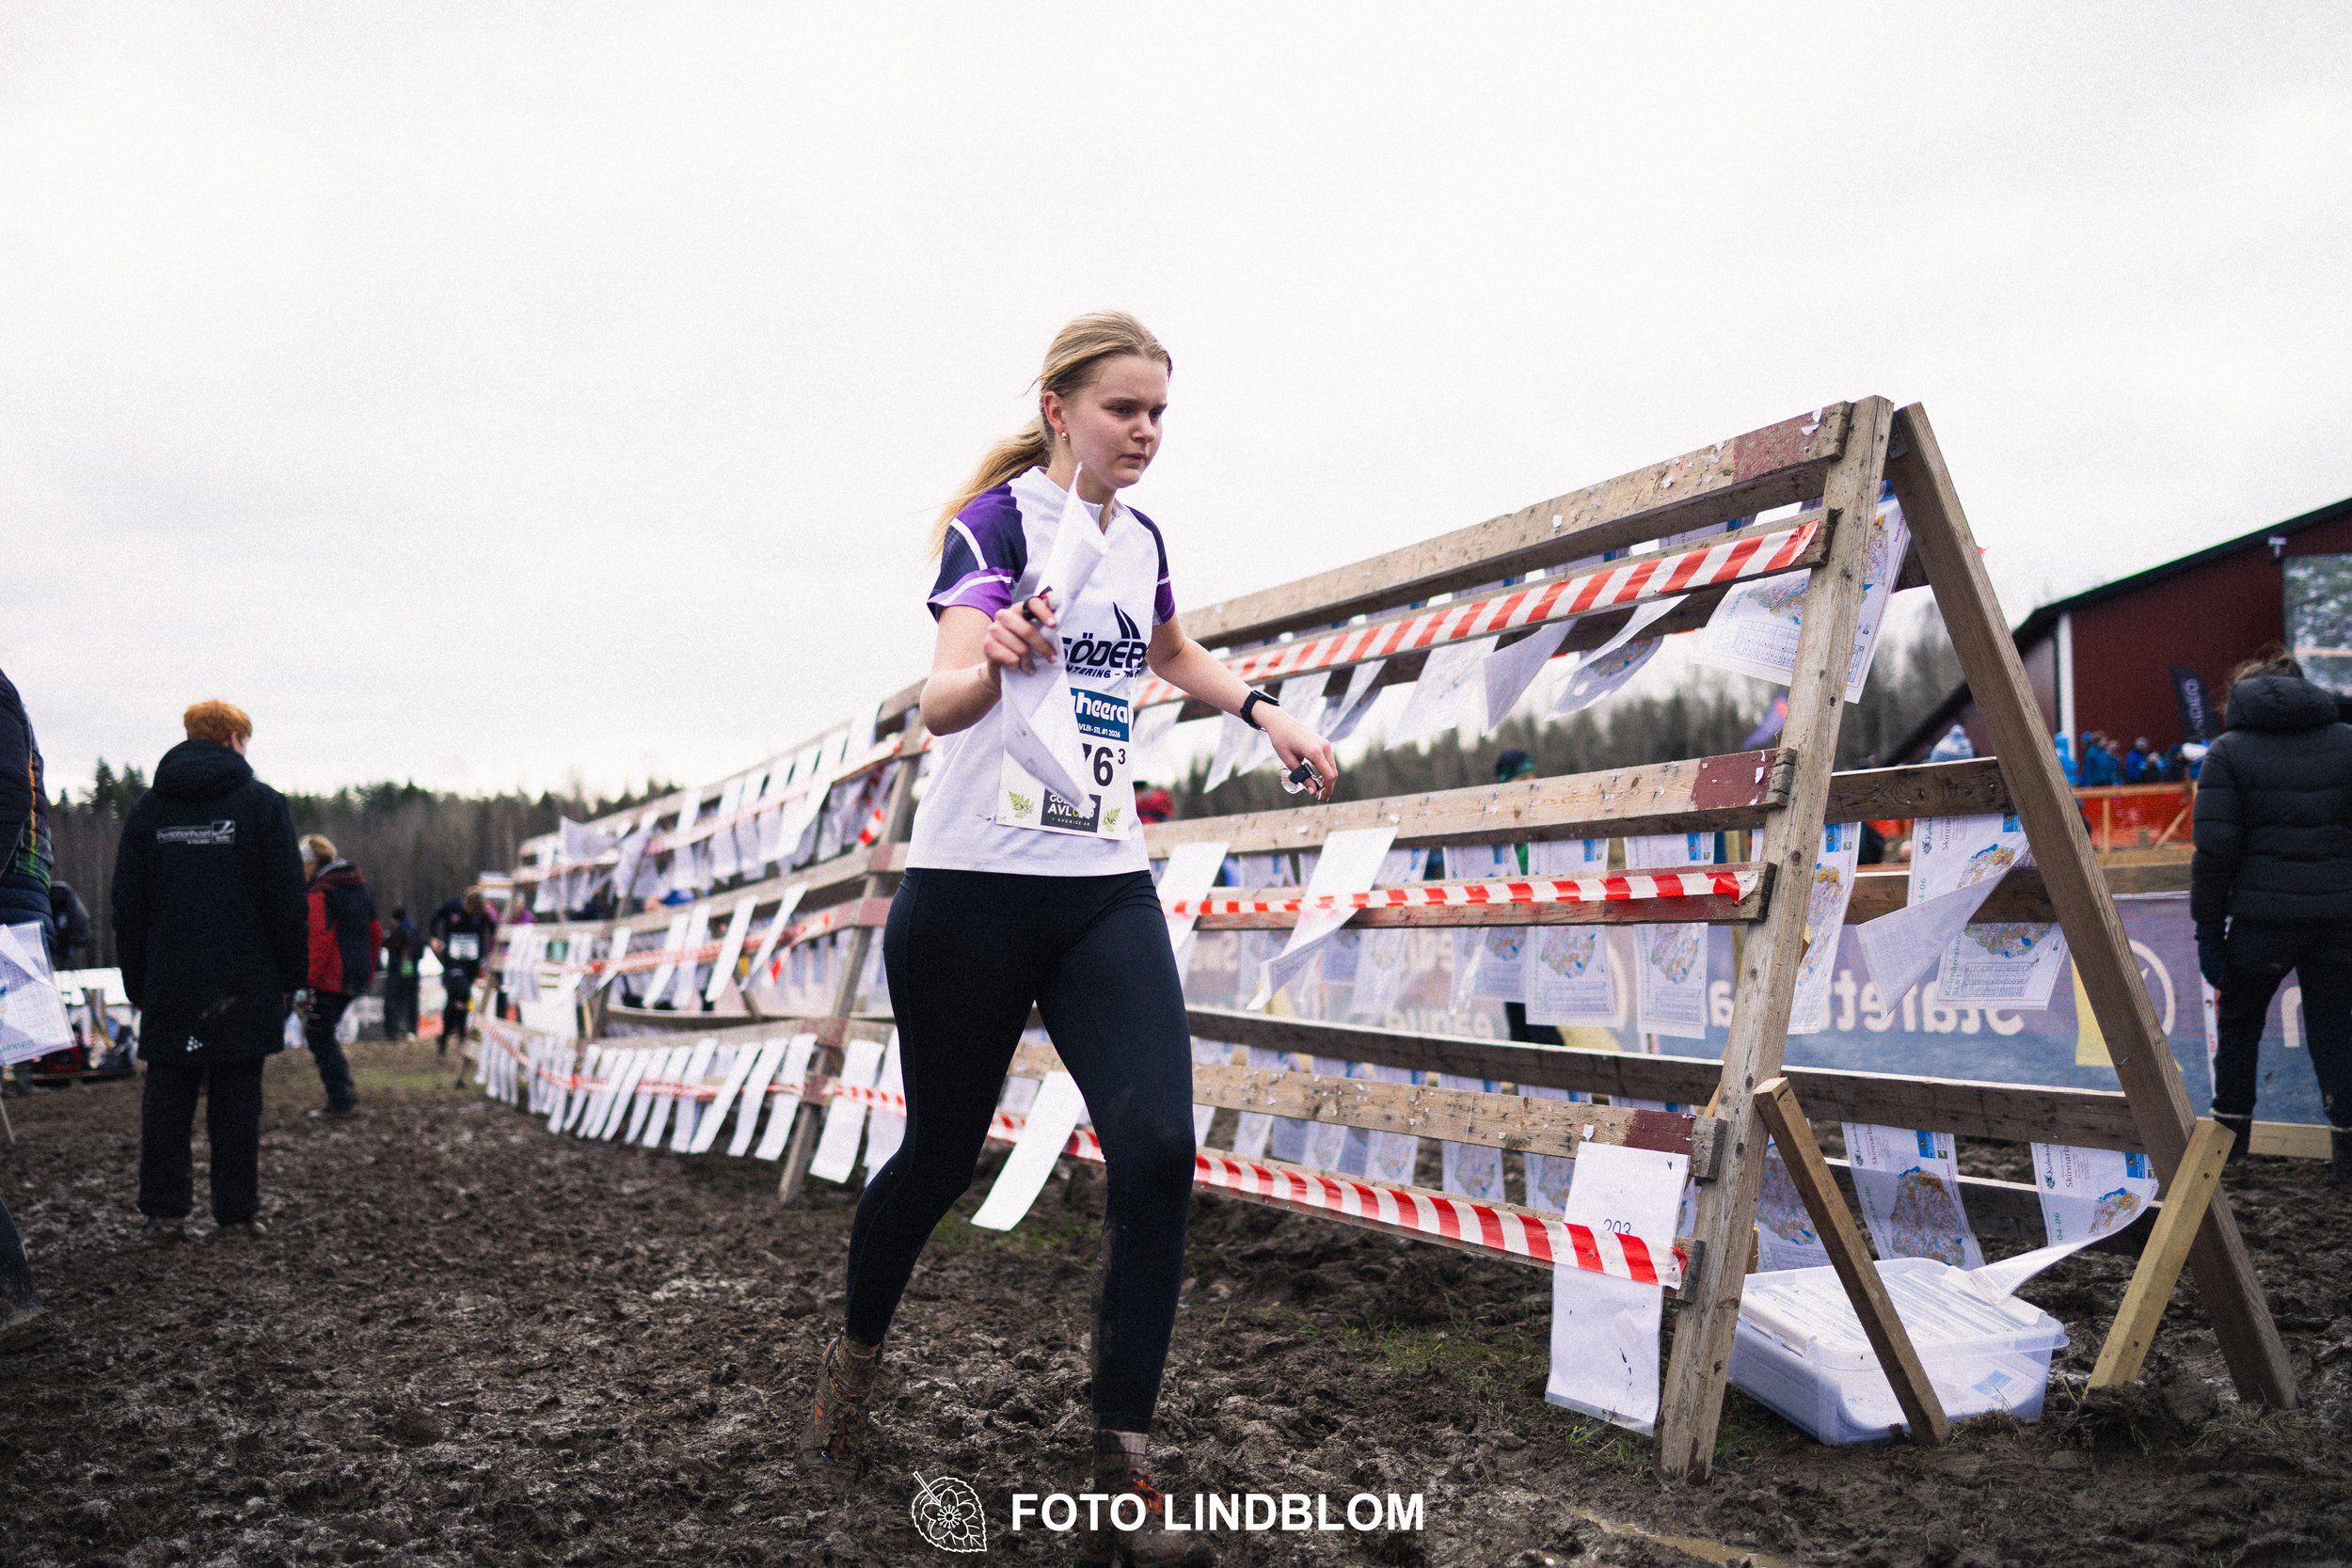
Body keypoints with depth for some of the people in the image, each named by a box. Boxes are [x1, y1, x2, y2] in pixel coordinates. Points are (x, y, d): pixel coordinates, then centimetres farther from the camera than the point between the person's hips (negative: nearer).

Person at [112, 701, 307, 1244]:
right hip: (243, 986, -3)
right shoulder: (262, 803, -2)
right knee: (237, 1098, 2)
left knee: (166, 1097, 7)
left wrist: (136, 982, 14)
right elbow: (287, 899, -4)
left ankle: (163, 1210, 5)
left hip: (168, 987, 3)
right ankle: (236, 1214, 5)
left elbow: (127, 905, 10)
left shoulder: (147, 808, 9)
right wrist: (291, 975, 2)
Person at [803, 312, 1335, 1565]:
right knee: (942, 1155, 8)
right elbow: (940, 703, -26)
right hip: (972, 888, -5)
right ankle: (853, 1357, 38)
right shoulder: (995, 520, -10)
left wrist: (1267, 715, 21)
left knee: (1158, 1150, -12)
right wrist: (992, 662, -47)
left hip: (1107, 891, 5)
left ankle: (1122, 1458, 0)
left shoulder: (1141, 538, 10)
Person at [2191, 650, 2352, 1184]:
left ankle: (2230, 1134, 23)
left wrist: (2208, 929, -3)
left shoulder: (2229, 751, -1)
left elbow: (2215, 850, -7)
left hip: (2263, 915, -2)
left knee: (2239, 1023, 16)